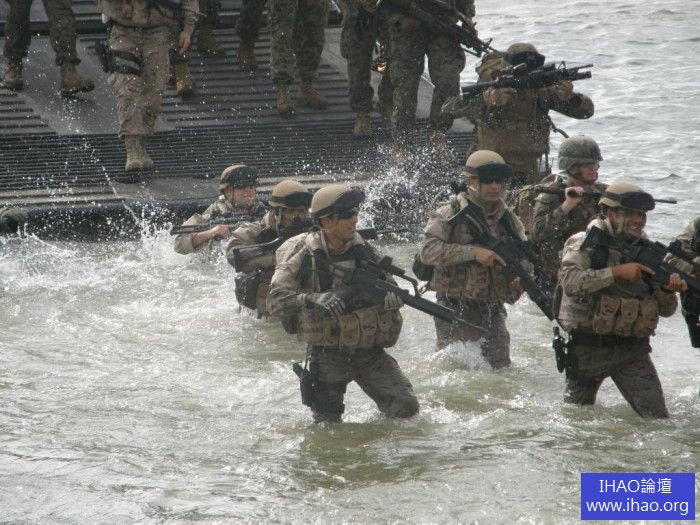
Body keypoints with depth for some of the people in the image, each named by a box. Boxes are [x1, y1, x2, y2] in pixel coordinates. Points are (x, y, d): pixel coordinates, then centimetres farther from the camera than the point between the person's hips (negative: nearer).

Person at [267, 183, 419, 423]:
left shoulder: (366, 252, 3)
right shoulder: (304, 258, -9)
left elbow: (395, 294, 6)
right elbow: (276, 300, -17)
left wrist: (386, 298, -18)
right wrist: (315, 300, -32)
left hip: (370, 353, 2)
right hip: (326, 355, -2)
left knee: (406, 408, -10)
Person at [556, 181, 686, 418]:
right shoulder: (585, 244, -8)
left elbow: (666, 310, 8)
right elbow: (570, 282, -29)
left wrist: (668, 289, -15)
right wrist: (616, 272, -32)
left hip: (633, 351, 3)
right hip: (587, 348, -3)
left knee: (657, 417, -8)